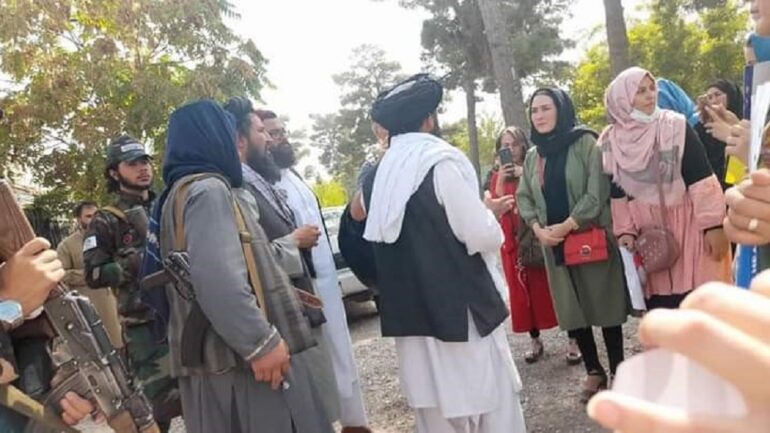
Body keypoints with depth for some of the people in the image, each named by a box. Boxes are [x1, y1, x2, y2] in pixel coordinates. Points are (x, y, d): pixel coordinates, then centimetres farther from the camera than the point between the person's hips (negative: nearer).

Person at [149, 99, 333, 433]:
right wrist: (262, 342, -23)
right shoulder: (208, 189, -12)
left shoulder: (177, 196, 20)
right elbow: (216, 279, -25)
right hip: (240, 358, -10)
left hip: (213, 359, 10)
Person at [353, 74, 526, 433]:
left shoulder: (379, 176, 7)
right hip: (460, 309, -7)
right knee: (491, 403, 6)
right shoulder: (440, 163, -13)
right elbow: (483, 237, -15)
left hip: (410, 313, 7)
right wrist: (489, 214, 5)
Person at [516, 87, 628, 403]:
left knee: (604, 304, 3)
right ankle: (594, 371, 25)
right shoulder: (532, 156, 10)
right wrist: (538, 229, -6)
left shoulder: (586, 143, -7)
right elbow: (523, 198, 11)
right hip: (555, 245, 5)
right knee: (572, 310, 9)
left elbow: (598, 192, -14)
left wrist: (567, 225, -16)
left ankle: (617, 371, 20)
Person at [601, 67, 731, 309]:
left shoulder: (676, 127, -4)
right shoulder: (611, 141, 3)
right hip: (648, 235, 2)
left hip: (688, 228, -2)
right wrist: (625, 231, 2)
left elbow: (701, 179, -8)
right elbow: (617, 193, 9)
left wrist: (713, 225, -13)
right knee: (659, 304, 5)